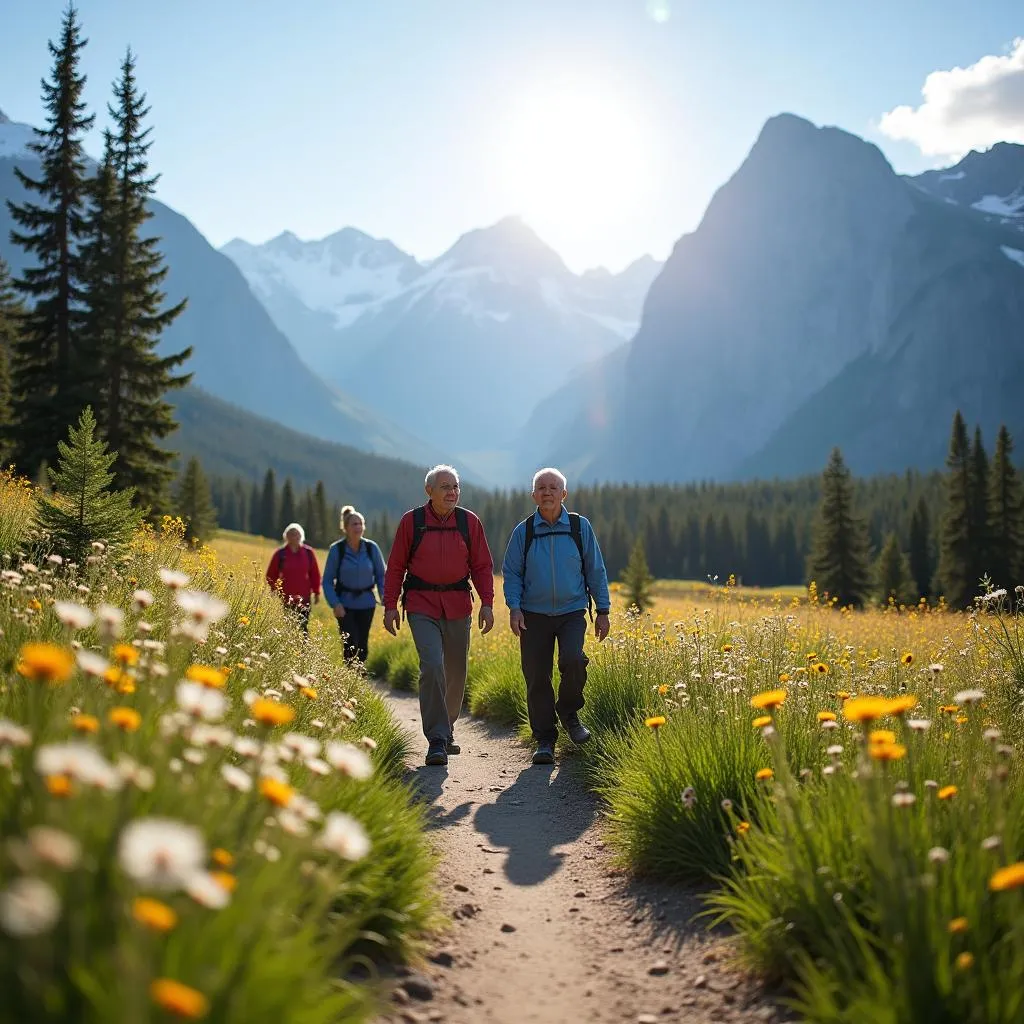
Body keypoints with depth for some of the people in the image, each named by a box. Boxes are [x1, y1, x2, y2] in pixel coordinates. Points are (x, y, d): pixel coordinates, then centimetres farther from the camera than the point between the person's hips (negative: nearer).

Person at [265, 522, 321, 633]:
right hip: (285, 599, -1)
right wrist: (273, 593, 1)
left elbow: (315, 574, 10)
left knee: (303, 627, 0)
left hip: (304, 599, 1)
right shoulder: (280, 554, 1)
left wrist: (316, 592, 9)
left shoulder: (308, 553, 5)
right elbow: (271, 576, 7)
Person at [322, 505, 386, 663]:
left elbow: (381, 575, 6)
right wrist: (334, 604, -15)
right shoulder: (336, 549, -7)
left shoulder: (371, 548, -2)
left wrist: (385, 599, -6)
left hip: (366, 604, 3)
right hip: (345, 605, -2)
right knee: (351, 645, -11)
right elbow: (327, 580, -4)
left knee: (363, 646, 8)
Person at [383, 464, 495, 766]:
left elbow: (482, 566, 8)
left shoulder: (470, 522, 5)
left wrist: (487, 603, -2)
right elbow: (396, 566, 5)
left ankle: (446, 728, 30)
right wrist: (390, 605, -1)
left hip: (458, 605, 3)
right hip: (422, 607, -3)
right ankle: (437, 741, -13)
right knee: (432, 666, -17)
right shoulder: (411, 521, 0)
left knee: (456, 671, 9)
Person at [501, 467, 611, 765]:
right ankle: (545, 741, 12)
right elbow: (511, 572, 4)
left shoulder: (580, 527, 3)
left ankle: (568, 712, 6)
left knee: (572, 660, -23)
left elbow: (595, 570, 7)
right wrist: (514, 608, -10)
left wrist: (603, 610, 5)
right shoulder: (523, 532, 2)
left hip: (572, 612, 0)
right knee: (537, 678, -1)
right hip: (534, 615, 1)